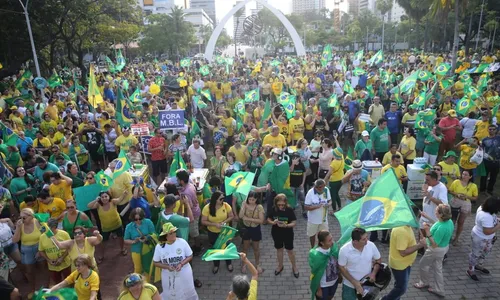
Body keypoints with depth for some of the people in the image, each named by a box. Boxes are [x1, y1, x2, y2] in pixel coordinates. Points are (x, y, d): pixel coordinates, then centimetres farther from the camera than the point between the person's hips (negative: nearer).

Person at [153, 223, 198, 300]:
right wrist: (167, 267, -21)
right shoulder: (159, 246, -15)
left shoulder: (182, 242, -17)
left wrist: (181, 264, -23)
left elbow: (190, 256, -6)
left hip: (184, 274, 0)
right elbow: (156, 262, -5)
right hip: (168, 276, 1)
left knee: (188, 291, 18)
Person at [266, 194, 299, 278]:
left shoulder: (289, 210, -19)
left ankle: (294, 267, 35)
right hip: (276, 233, 2)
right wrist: (273, 222, -24)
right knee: (279, 249, 20)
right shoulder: (273, 209, -14)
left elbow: (294, 222, -16)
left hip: (288, 234, -2)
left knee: (290, 250, 12)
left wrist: (286, 225, -33)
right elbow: (268, 219, -3)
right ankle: (280, 266, 41)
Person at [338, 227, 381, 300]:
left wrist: (373, 273, -13)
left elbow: (378, 260, 1)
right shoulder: (344, 250, -24)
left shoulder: (371, 245, -16)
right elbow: (342, 268, -13)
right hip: (349, 285, -3)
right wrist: (355, 282, -17)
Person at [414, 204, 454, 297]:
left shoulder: (441, 228, -38)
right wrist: (427, 217, 10)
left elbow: (434, 244, -31)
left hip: (436, 250, -8)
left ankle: (424, 283, 39)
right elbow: (437, 224, 13)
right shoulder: (448, 221, -10)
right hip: (443, 247, 8)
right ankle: (439, 290, 37)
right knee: (437, 268, 23)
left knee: (422, 265, 16)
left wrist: (427, 232, -36)